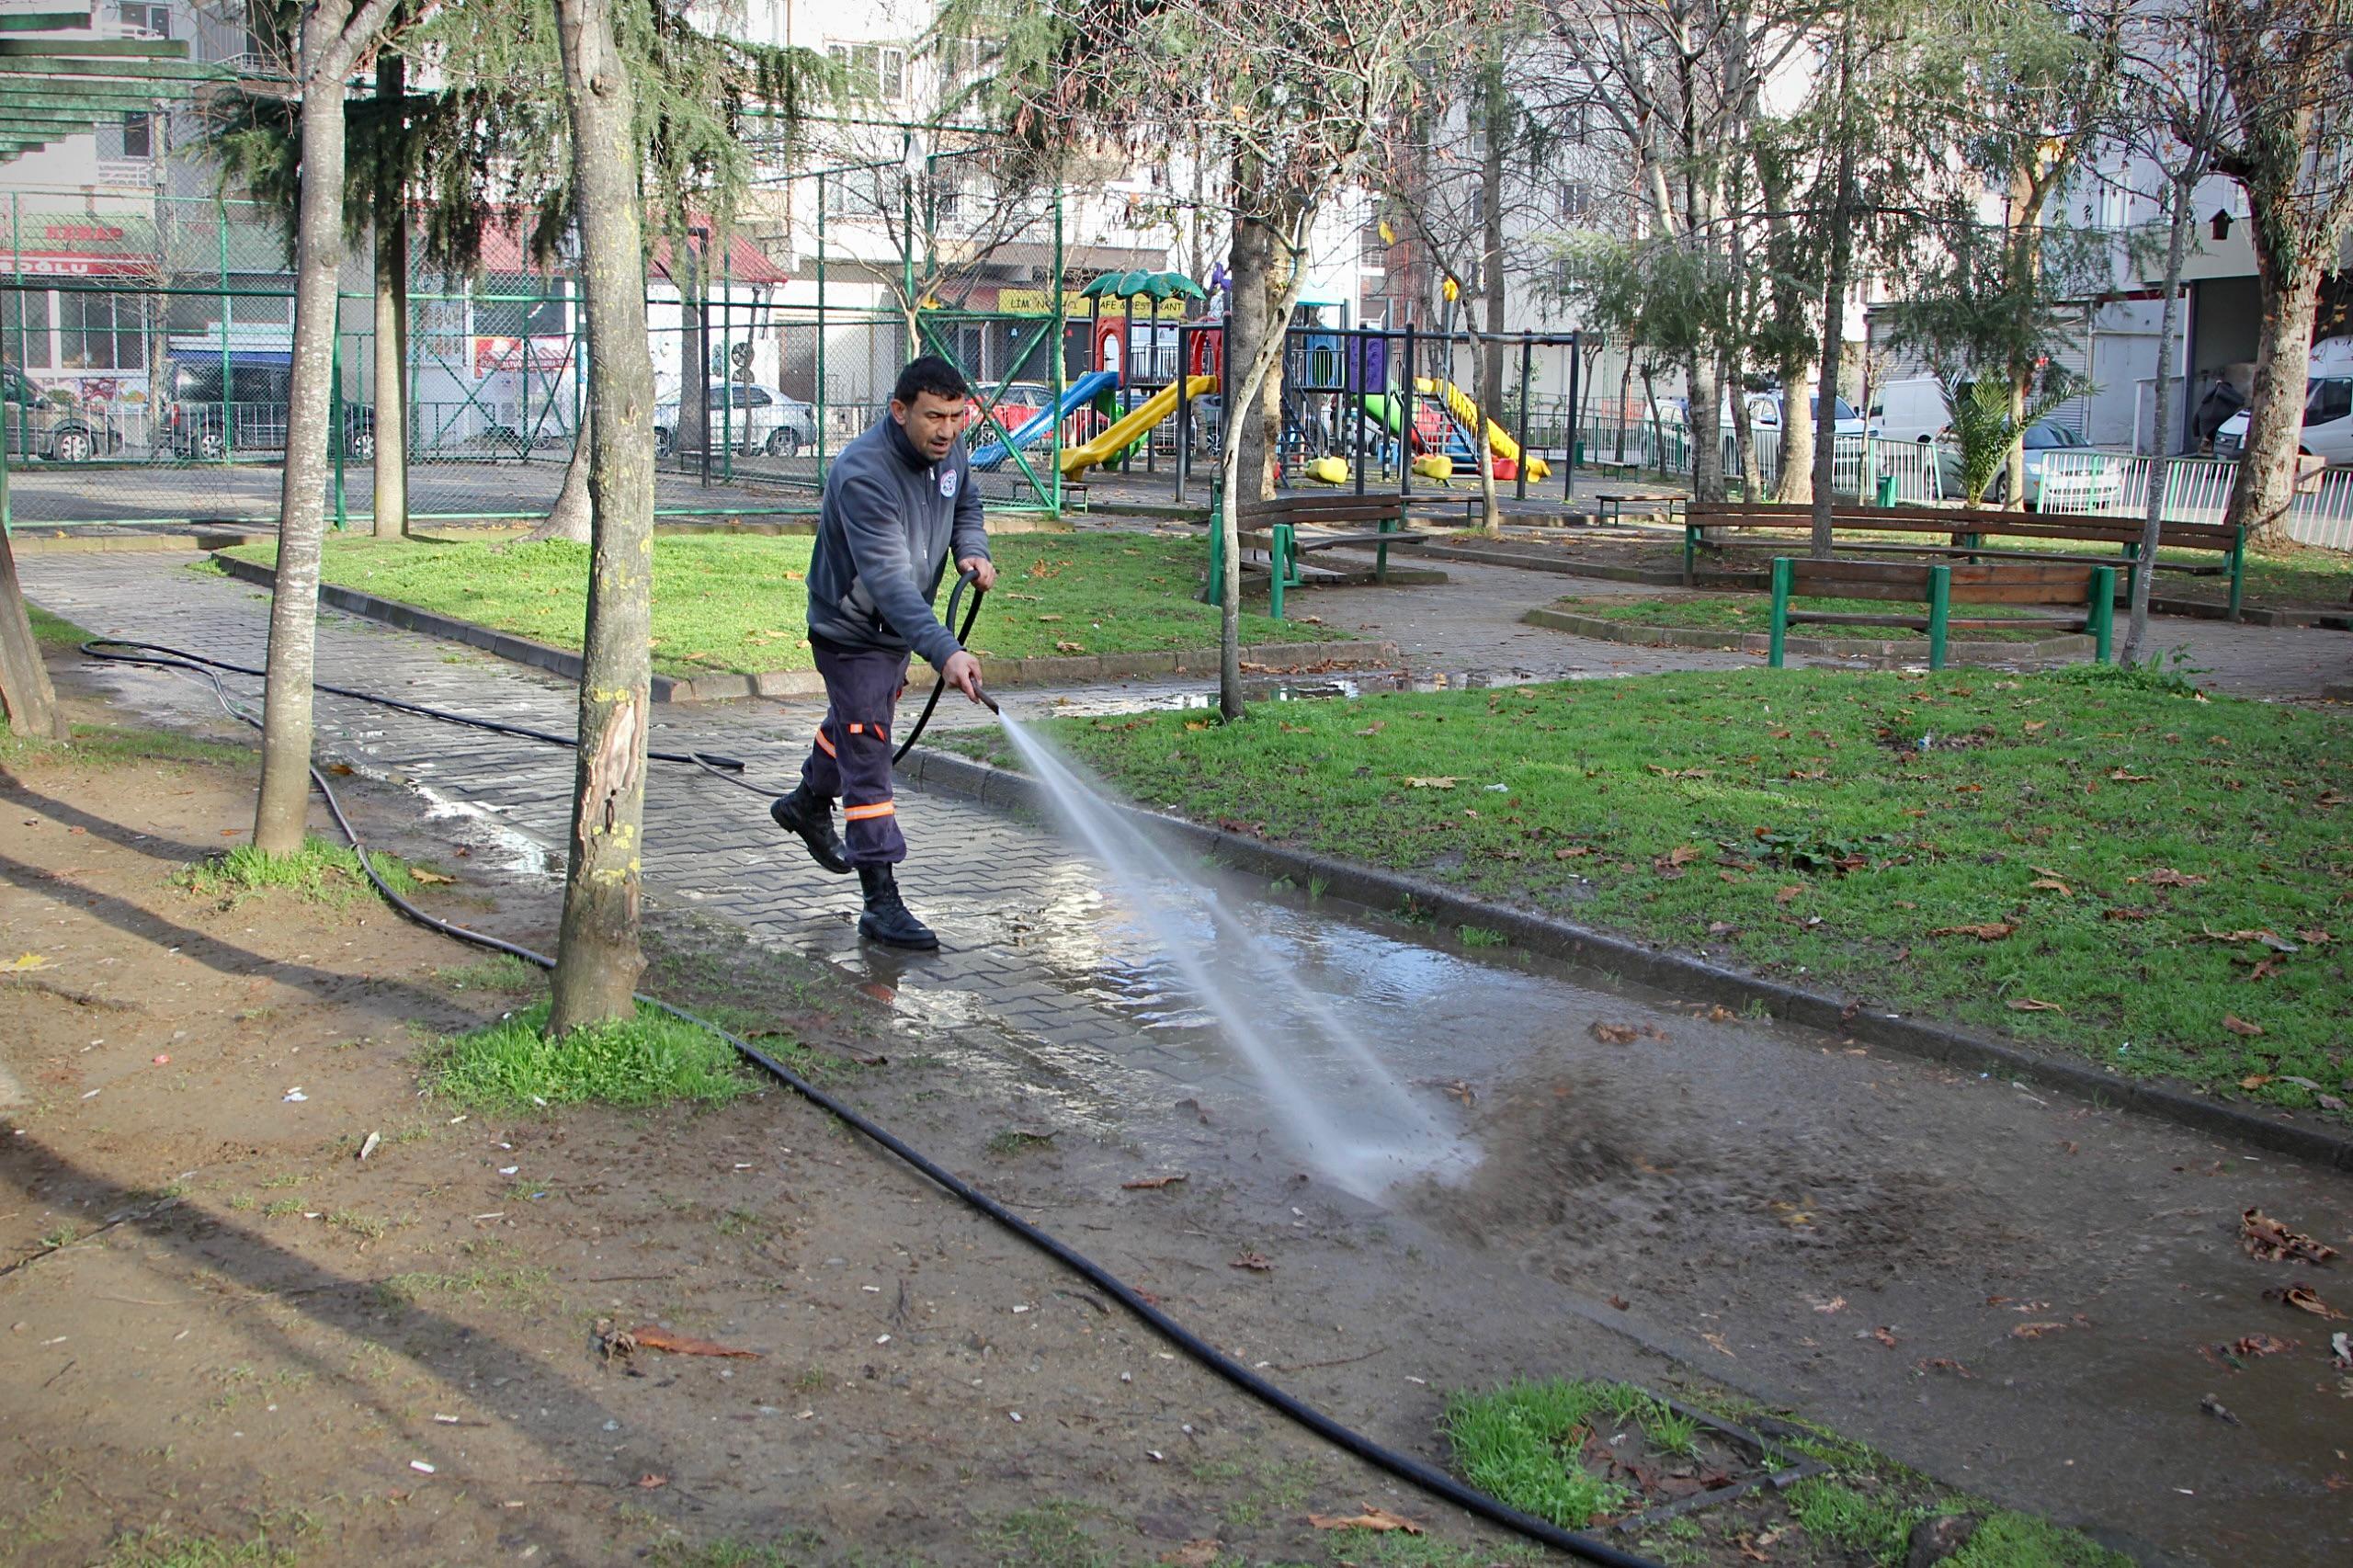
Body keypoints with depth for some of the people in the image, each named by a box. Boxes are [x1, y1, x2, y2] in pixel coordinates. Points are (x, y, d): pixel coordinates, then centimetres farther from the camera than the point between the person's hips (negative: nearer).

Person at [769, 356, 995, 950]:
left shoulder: (948, 451, -8)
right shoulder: (863, 474, -34)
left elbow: (965, 504, 15)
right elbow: (889, 581, -42)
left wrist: (972, 550, -8)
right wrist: (945, 651, -53)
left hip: (899, 629, 8)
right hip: (850, 630, -8)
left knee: (854, 722, 29)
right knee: (868, 756, -10)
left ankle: (808, 803, 57)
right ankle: (882, 903, -7)